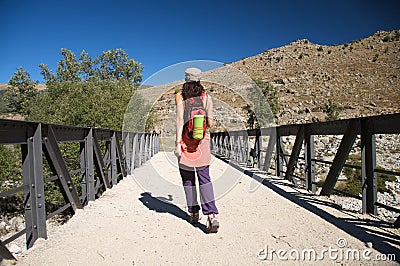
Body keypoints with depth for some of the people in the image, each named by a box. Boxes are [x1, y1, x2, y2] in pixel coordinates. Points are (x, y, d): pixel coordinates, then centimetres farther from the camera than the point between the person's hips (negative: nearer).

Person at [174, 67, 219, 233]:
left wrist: (178, 143, -12)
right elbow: (210, 123, 2)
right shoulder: (206, 96, 5)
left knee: (188, 178, 11)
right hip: (202, 140, 2)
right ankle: (211, 215, -11)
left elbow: (180, 120, -11)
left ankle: (194, 213, 18)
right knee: (204, 177, 1)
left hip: (186, 140, -1)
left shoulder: (180, 96, -1)